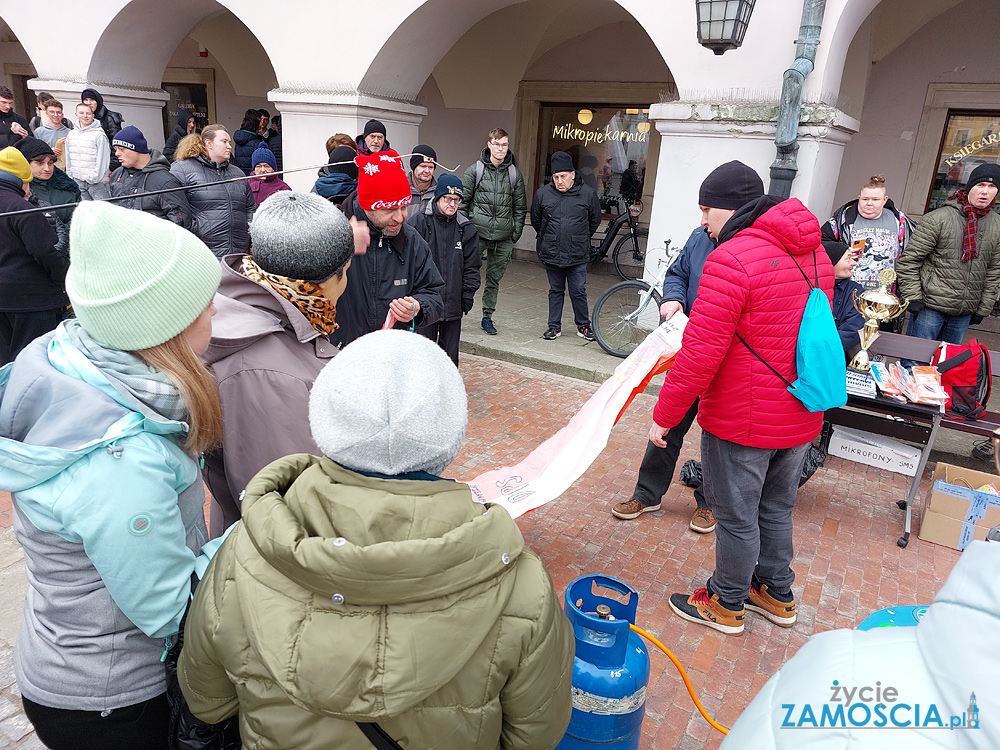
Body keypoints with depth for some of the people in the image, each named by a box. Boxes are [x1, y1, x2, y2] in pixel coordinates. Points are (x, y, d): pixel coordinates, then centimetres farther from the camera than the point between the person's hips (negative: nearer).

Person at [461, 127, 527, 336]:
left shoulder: (514, 174, 7)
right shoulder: (475, 170, 1)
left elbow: (520, 207, 11)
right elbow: (462, 201, 2)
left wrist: (516, 234, 4)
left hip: (503, 238, 2)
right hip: (477, 233, -2)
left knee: (494, 279, 10)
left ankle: (487, 317, 21)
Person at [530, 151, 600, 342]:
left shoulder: (587, 193, -4)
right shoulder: (543, 193, -1)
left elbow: (595, 220, 12)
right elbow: (535, 220, 15)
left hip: (578, 256, -1)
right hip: (551, 254, 2)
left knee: (578, 292, 4)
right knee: (555, 291, 12)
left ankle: (583, 326, 21)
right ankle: (554, 326, 22)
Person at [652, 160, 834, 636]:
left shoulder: (731, 261, -22)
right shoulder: (813, 251, 6)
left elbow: (699, 357, -25)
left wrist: (663, 416, -15)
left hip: (743, 421, -8)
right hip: (803, 417, 8)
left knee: (736, 516, 10)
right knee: (776, 508, 24)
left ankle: (726, 605, 30)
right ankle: (777, 595, 41)